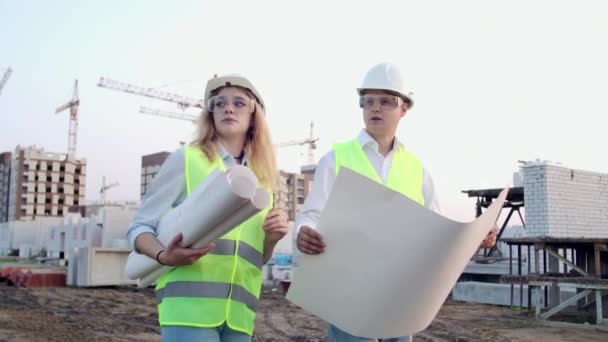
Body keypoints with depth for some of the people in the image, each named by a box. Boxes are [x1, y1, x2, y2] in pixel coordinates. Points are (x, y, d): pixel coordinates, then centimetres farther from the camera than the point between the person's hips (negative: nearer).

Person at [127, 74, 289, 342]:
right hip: (189, 305, -4)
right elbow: (139, 228, 1)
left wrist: (271, 240, -1)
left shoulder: (261, 180, 15)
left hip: (238, 314, 5)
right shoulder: (186, 159, 2)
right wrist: (164, 256, -19)